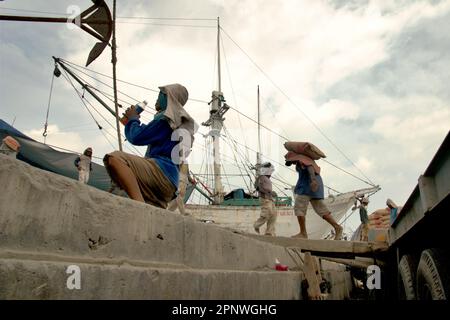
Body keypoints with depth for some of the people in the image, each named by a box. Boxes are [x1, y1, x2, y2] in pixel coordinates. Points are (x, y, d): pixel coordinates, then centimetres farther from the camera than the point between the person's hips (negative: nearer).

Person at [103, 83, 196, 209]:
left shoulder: (166, 118, 1)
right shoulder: (178, 121, 32)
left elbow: (137, 138, -4)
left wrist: (133, 119, 16)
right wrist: (134, 120, 35)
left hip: (161, 171, -11)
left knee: (113, 158, -29)